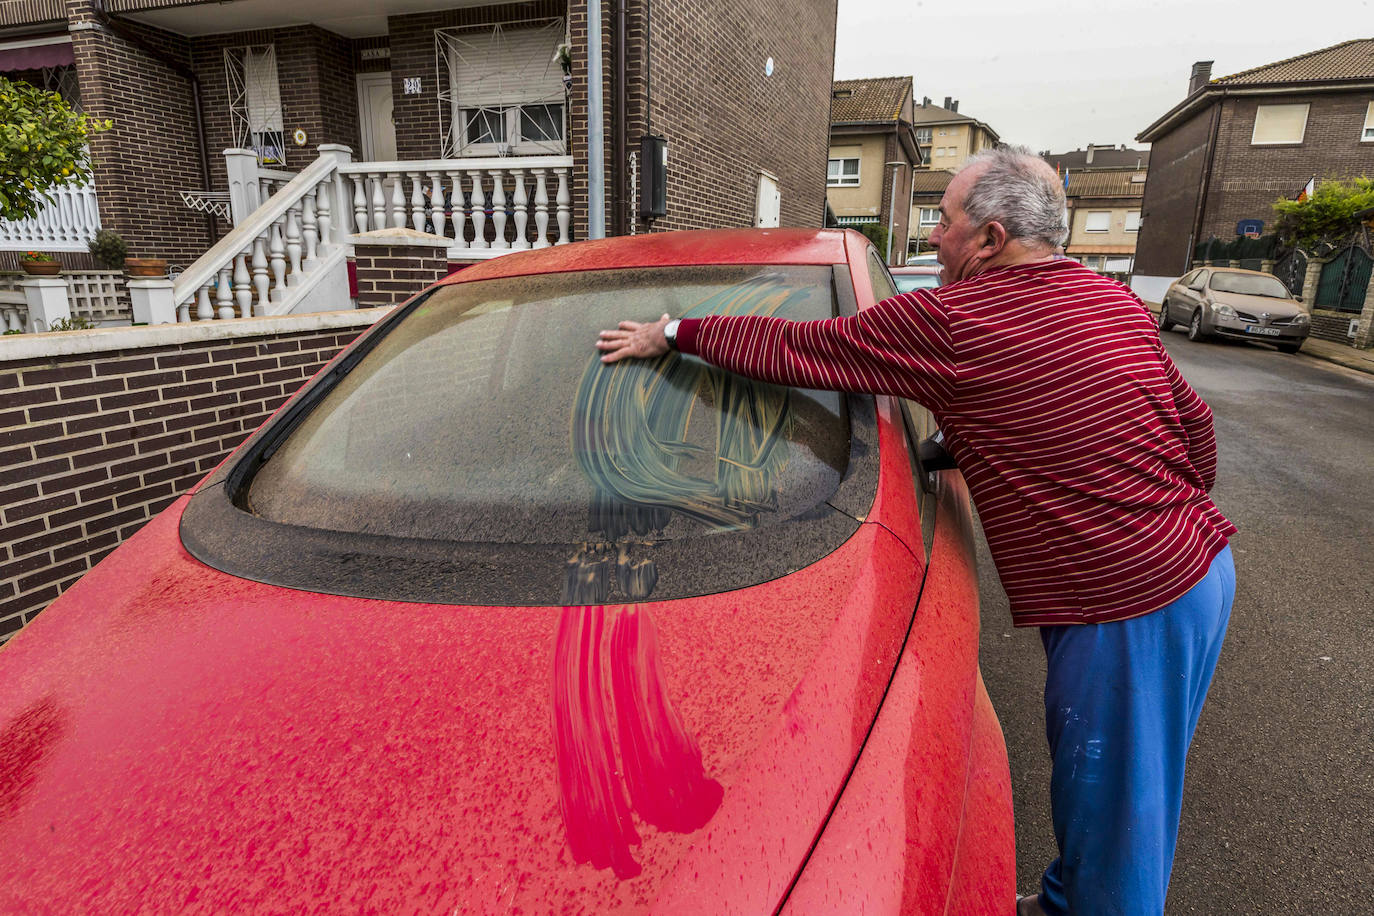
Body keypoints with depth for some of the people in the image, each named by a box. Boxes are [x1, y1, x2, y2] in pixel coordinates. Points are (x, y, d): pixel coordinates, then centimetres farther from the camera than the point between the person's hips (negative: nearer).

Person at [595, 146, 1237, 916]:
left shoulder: (948, 321, -17)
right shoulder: (1118, 301, 8)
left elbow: (790, 350, -10)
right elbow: (1194, 421, 15)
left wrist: (673, 334, 2)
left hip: (1128, 609, -9)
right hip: (1196, 567, 9)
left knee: (1113, 818, 9)